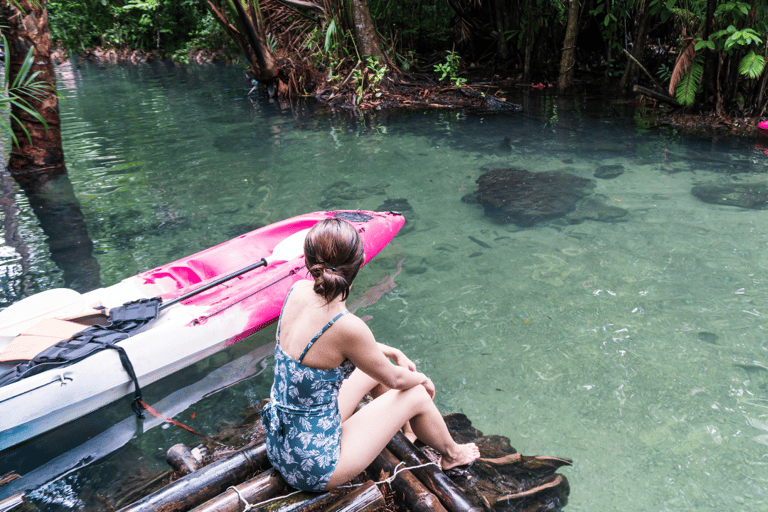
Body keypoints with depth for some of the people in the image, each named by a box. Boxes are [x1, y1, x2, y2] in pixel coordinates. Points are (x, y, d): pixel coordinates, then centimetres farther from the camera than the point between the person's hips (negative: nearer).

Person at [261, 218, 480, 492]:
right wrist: (422, 378, 11)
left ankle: (408, 430, 48)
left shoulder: (299, 291, -8)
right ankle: (451, 454, 37)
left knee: (377, 364, 20)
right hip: (314, 467, -7)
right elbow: (394, 380, -11)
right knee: (417, 394, 6)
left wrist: (393, 352, 16)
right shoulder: (346, 326, -30)